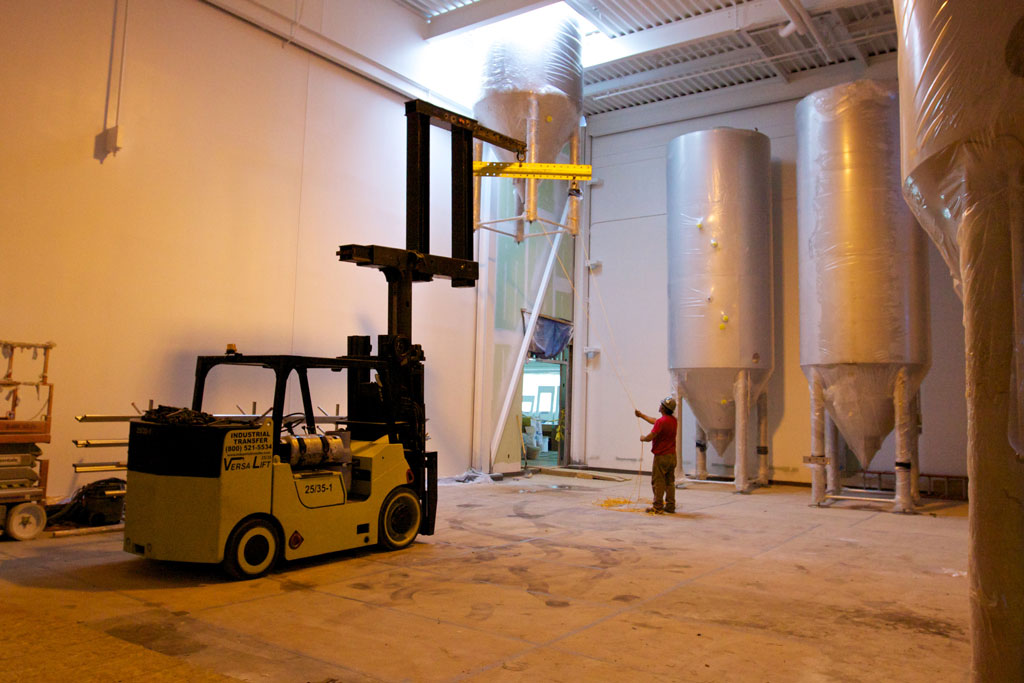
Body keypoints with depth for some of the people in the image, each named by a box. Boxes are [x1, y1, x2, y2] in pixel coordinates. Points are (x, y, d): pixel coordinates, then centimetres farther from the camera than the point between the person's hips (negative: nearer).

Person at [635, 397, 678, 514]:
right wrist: (641, 415, 30)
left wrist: (643, 438, 3)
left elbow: (650, 437, -20)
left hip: (661, 456, -8)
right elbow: (655, 421, 23)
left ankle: (657, 507, 2)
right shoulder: (673, 420, 8)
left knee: (658, 482, -1)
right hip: (672, 456, 8)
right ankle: (670, 506, 17)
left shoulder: (662, 421, -20)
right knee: (670, 482, 13)